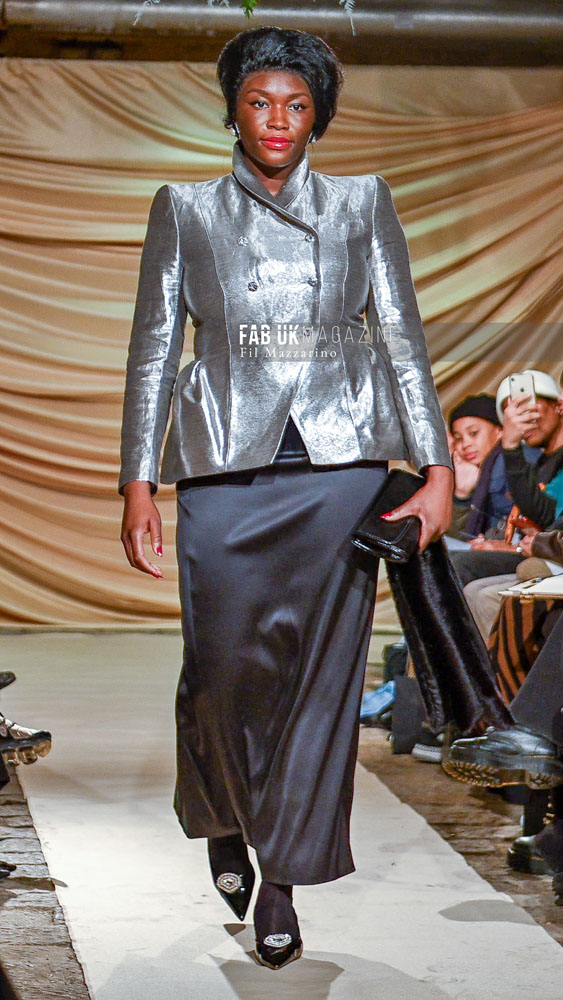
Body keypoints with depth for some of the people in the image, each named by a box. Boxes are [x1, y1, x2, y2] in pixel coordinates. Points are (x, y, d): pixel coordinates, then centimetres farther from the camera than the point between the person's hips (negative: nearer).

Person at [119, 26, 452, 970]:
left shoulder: (362, 204, 11)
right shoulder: (184, 211, 10)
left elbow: (402, 338, 7)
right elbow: (154, 350, 9)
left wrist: (436, 468, -1)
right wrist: (138, 484, 2)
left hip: (338, 463, 0)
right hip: (226, 467, 0)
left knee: (323, 671, -3)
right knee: (227, 665, -1)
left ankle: (282, 878, 8)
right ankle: (225, 821, 30)